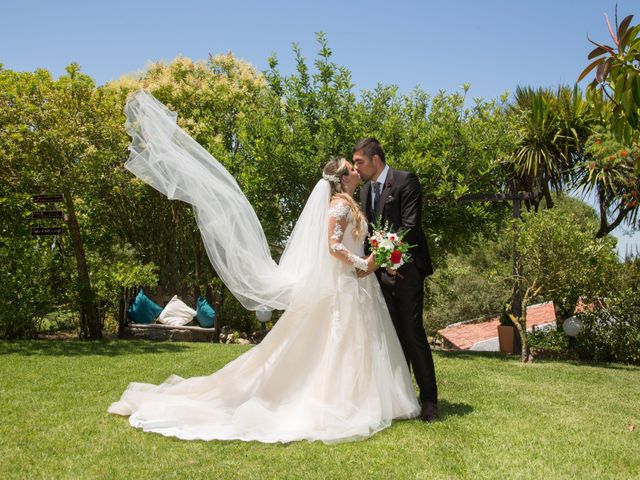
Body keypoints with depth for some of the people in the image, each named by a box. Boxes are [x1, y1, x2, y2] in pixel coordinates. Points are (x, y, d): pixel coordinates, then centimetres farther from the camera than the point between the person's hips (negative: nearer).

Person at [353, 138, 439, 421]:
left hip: (405, 269, -7)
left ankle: (429, 400, 3)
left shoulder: (405, 181, -6)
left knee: (413, 334, -6)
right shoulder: (365, 191, 16)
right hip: (381, 272, 7)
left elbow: (410, 225, -15)